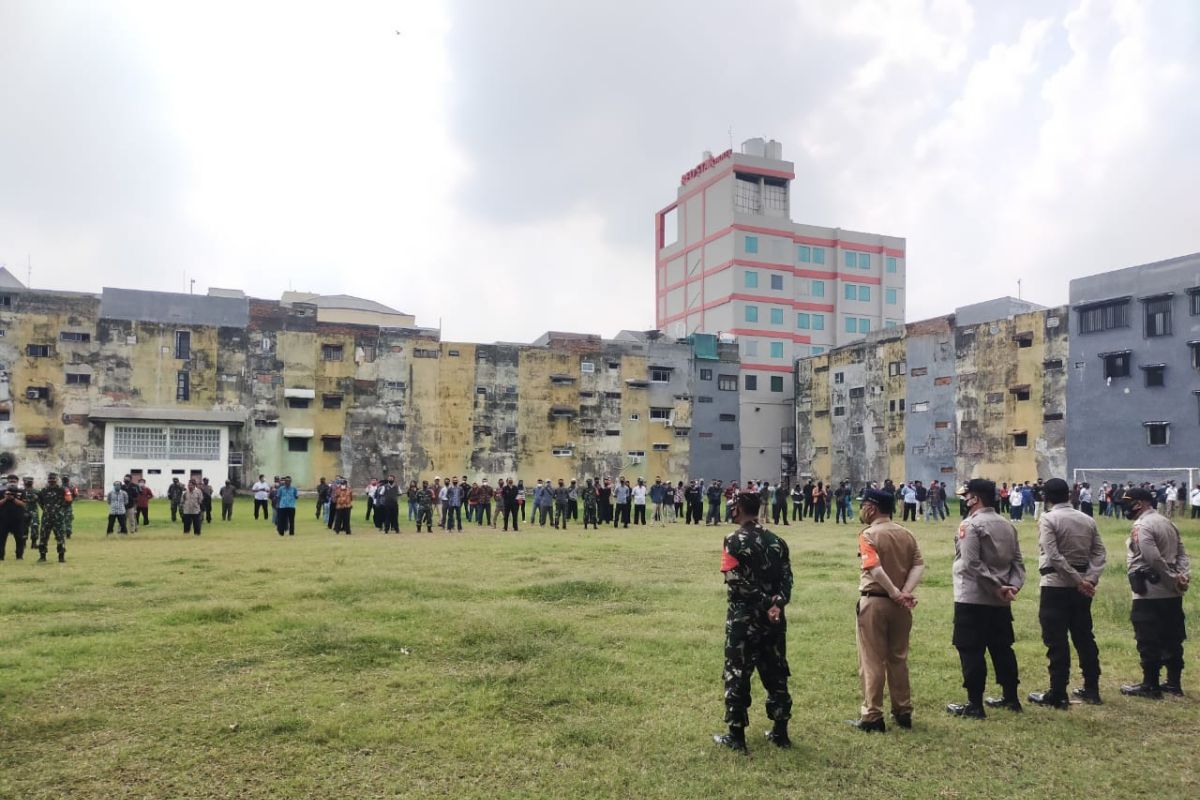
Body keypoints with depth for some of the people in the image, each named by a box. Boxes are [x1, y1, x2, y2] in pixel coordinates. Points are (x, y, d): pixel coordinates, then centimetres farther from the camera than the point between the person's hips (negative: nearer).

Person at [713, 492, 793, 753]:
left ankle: (736, 736, 12)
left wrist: (766, 603, -11)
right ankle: (780, 732, 22)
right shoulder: (777, 541, 8)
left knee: (737, 675, 5)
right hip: (773, 618, 6)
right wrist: (777, 604, -12)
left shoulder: (734, 541, -11)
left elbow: (736, 582, -18)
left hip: (743, 617, -5)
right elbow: (787, 578, 0)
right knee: (776, 674, 15)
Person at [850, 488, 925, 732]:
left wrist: (896, 594, -18)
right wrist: (906, 593, -14)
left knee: (872, 661, 2)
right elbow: (919, 565, -4)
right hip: (900, 605, 6)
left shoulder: (868, 534, -12)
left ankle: (872, 717, 7)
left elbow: (874, 568, -25)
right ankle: (903, 712, 26)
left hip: (874, 602, -6)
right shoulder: (906, 534, 6)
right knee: (898, 658, 18)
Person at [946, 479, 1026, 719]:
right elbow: (1017, 561, 7)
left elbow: (972, 564, -20)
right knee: (1002, 648, 17)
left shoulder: (971, 524, -12)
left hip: (973, 598, -8)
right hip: (1000, 601, 8)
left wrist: (996, 587, -14)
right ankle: (1011, 698, 27)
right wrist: (1013, 585, -4)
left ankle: (975, 705, 2)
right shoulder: (1007, 525, 12)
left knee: (971, 651, -2)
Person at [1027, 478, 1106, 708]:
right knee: (1084, 637, 16)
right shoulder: (1087, 520, 8)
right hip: (1081, 586, 6)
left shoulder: (1048, 519, -11)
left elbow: (1054, 556, -19)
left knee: (1056, 641, -1)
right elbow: (1099, 553, 2)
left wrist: (1078, 581, -15)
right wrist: (1091, 579, -5)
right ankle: (1092, 690, 24)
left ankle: (1058, 695, 3)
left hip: (1056, 585, -6)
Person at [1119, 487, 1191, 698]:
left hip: (1149, 591, -9)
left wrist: (1173, 580, -13)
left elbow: (1154, 559, -23)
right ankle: (1174, 682, 24)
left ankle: (1150, 685, 4)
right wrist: (1183, 576, -3)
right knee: (1172, 639, 16)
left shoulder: (1141, 526, -15)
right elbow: (1181, 553, 9)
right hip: (1172, 593, 9)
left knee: (1148, 641, -1)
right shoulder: (1168, 522, 14)